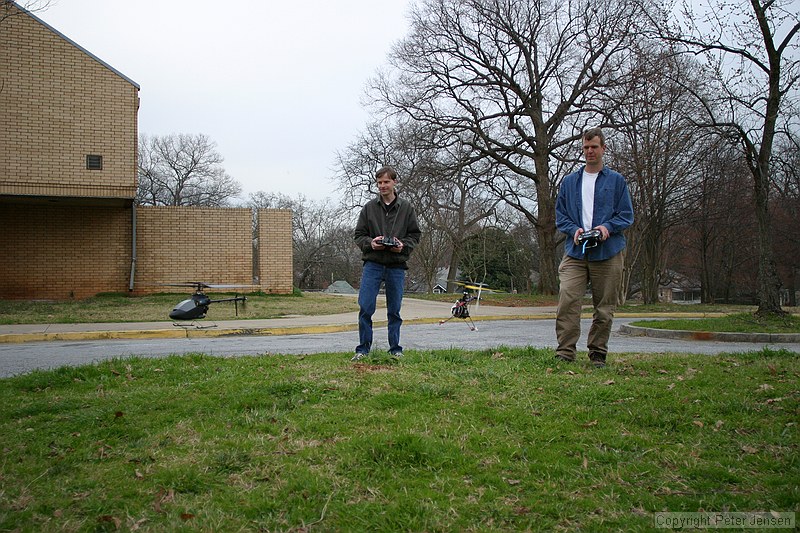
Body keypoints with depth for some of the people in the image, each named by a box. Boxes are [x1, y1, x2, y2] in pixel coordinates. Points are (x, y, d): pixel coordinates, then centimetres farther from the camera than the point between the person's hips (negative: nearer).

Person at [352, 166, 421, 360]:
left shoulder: (406, 208, 6)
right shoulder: (369, 207, 6)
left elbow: (415, 235, 8)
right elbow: (358, 235, 8)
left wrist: (403, 245, -11)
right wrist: (370, 243, -13)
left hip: (397, 265, 0)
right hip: (373, 264, 0)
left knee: (394, 311, 8)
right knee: (365, 308, -6)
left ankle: (395, 349, 18)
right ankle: (363, 348, 6)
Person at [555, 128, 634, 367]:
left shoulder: (616, 180, 9)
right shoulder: (569, 181, 15)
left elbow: (627, 215, 7)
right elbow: (560, 214, 14)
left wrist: (607, 227, -12)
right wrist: (574, 229, -6)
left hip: (608, 252, -1)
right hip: (575, 251, 1)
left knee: (604, 307, 3)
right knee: (567, 299, -15)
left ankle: (598, 354, 14)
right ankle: (565, 351, -11)